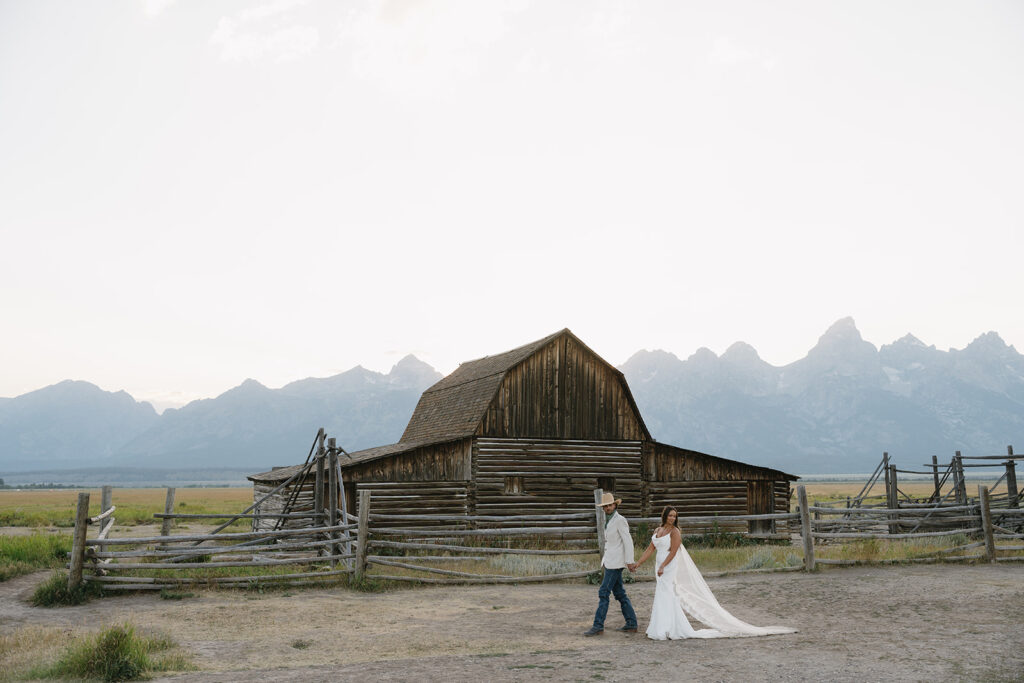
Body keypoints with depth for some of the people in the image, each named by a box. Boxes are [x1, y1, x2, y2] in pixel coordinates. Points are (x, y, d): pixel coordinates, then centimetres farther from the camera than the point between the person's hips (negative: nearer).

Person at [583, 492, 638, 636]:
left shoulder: (620, 520, -12)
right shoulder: (608, 520, 13)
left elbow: (628, 541, -15)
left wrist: (629, 562, -17)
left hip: (616, 562, -9)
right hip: (609, 560, 9)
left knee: (603, 592, -9)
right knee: (619, 593, 11)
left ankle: (598, 626, -7)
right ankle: (631, 624, 16)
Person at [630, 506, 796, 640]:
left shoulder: (674, 531, -9)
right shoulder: (657, 530, 12)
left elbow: (673, 552, -16)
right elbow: (650, 549, 14)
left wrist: (662, 566, -24)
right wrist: (637, 563, 8)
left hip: (670, 568, -8)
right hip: (661, 568, 8)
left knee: (666, 597, -9)